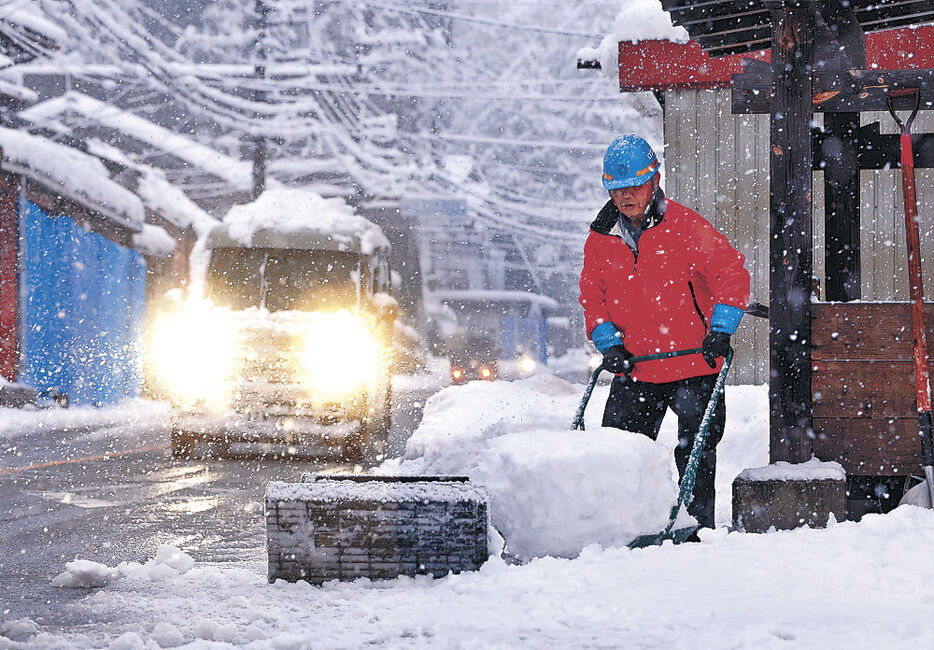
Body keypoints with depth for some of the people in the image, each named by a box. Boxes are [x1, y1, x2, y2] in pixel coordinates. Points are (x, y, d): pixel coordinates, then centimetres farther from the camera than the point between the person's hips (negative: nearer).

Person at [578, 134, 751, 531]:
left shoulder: (684, 226, -9)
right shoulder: (601, 238, 6)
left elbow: (732, 273, -10)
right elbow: (592, 296, 12)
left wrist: (720, 331, -17)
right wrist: (609, 342, -4)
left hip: (693, 366, -4)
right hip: (635, 370, 4)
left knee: (695, 451, -2)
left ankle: (698, 524, 8)